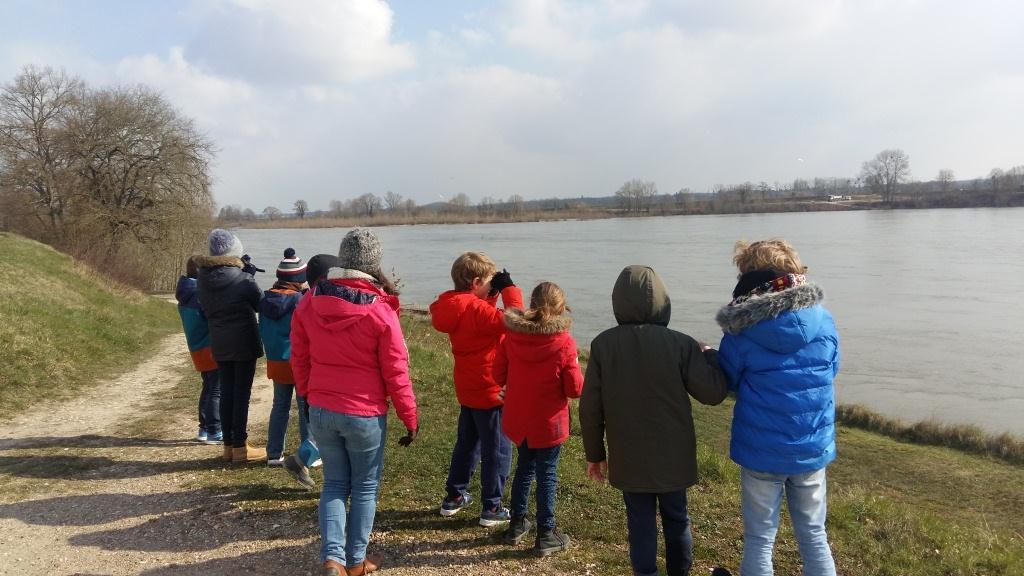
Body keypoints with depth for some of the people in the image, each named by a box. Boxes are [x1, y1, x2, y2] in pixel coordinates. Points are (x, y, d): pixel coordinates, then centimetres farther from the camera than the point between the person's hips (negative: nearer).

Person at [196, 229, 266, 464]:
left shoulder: (203, 279, 1)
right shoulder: (244, 279, -16)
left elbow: (205, 309, 10)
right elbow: (261, 306, -4)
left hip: (218, 343, 6)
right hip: (244, 342, -6)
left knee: (226, 391, 12)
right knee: (242, 392, 1)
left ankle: (229, 445, 20)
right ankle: (240, 447, 6)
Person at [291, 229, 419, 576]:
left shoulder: (310, 302, -4)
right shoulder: (380, 310, -16)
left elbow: (299, 358, 6)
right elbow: (396, 372, -12)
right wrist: (410, 418, 0)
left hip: (320, 411, 4)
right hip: (365, 414, -4)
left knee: (334, 484, 18)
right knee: (365, 488, 14)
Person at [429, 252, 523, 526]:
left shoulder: (452, 306, 3)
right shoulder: (476, 309, -24)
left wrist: (493, 295, 3)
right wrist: (509, 288, -20)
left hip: (467, 390, 9)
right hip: (490, 391, -9)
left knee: (466, 442, 23)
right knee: (497, 451, 5)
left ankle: (453, 496, 32)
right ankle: (491, 508, 13)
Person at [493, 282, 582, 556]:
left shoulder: (511, 337, -9)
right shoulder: (564, 343, -19)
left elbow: (498, 376, -1)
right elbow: (575, 389, -14)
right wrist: (579, 374, 6)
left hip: (517, 420, 4)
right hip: (548, 423, -4)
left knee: (524, 468, 21)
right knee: (547, 475, 8)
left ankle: (517, 524, 33)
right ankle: (545, 534, 18)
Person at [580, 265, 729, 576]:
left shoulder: (602, 344, -9)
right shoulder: (681, 344, -13)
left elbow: (590, 407, -6)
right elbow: (713, 393, -10)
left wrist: (594, 453, 7)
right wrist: (708, 356, 9)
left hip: (628, 457, 0)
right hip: (673, 455, 0)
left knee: (640, 524, 12)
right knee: (676, 519, 20)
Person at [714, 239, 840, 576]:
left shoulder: (741, 334, -14)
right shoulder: (823, 321, -3)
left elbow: (727, 382, 0)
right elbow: (830, 372, 12)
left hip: (762, 451, -3)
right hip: (813, 448, 3)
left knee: (760, 540, 12)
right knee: (814, 536, 19)